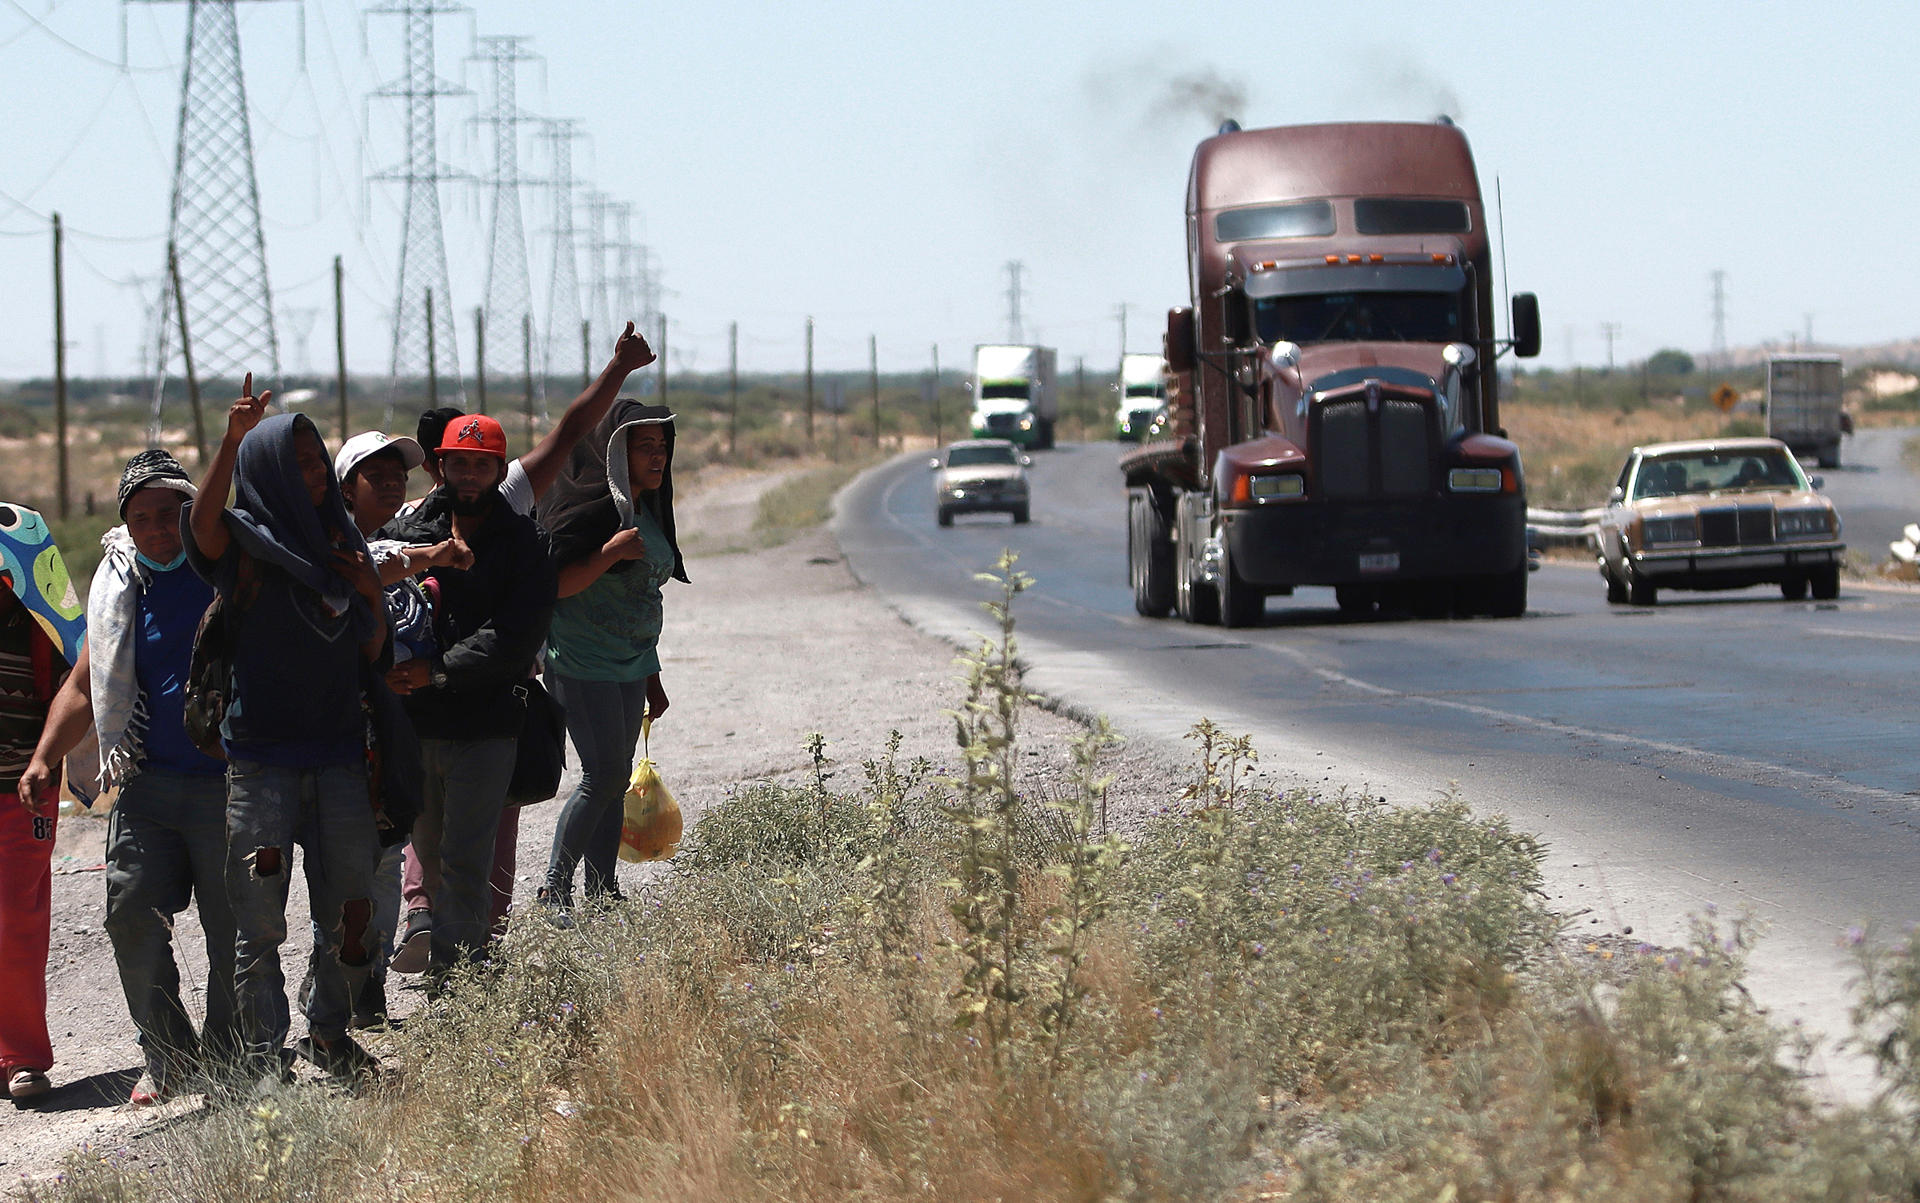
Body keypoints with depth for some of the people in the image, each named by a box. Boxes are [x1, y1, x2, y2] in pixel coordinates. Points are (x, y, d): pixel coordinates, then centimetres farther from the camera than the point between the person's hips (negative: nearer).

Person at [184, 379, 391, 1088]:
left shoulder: (341, 543, 13)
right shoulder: (247, 544, -3)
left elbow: (372, 656, 16)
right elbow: (202, 525, -28)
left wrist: (372, 597, -4)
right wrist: (232, 442, -41)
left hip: (338, 750, 5)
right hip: (263, 756, -5)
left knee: (352, 906, 8)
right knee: (259, 919, -4)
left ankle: (329, 1034, 25)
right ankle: (263, 1062, 0)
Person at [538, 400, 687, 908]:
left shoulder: (649, 513, 13)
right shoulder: (593, 510, -14)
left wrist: (652, 676, 23)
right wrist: (610, 553, -28)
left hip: (630, 669, 9)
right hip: (583, 666, -9)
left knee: (615, 779, 7)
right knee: (603, 773, -12)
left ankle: (602, 894, 11)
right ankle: (555, 893, -4)